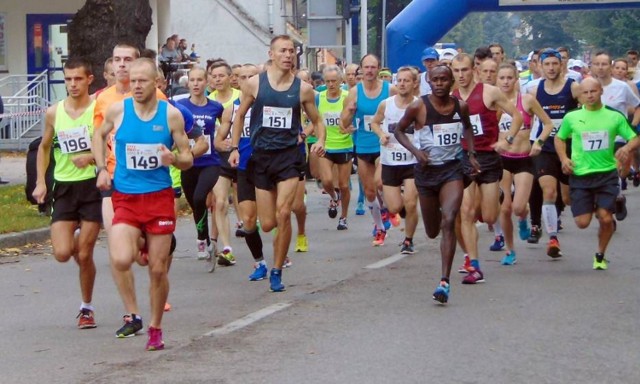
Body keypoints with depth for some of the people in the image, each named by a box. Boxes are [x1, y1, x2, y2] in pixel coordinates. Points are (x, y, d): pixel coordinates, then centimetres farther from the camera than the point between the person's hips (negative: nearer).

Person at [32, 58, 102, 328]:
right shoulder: (54, 112, 3)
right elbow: (44, 147, 17)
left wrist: (92, 157, -19)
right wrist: (40, 181, 8)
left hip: (92, 186, -3)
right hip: (64, 187, 3)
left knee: (84, 255, -1)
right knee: (62, 253, -9)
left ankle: (87, 308, 19)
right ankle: (76, 239, 29)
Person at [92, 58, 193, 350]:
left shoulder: (171, 115, -3)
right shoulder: (117, 110, -3)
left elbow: (188, 159, 3)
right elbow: (99, 136, 18)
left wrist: (174, 159, -20)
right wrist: (101, 169, 4)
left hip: (160, 197, 0)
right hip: (125, 198, 0)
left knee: (158, 270, 3)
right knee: (121, 262, -20)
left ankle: (155, 329, 22)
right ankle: (134, 246, 18)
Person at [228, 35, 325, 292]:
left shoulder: (303, 89, 0)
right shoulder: (254, 84, -1)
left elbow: (316, 120, 11)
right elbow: (240, 116, 11)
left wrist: (321, 140, -9)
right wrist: (234, 148, 3)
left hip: (289, 156, -1)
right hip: (261, 156, 1)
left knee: (283, 214, -17)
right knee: (267, 224, 0)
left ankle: (277, 272, -4)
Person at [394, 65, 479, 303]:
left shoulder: (460, 107, -1)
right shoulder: (418, 107, -9)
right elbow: (399, 131, 3)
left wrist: (471, 154, 7)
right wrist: (415, 151, -12)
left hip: (452, 169, 0)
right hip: (426, 170, 0)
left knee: (448, 222, -20)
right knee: (432, 231, 12)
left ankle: (444, 281, -22)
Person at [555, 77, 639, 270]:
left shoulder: (615, 117, 0)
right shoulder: (571, 118, 1)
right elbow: (559, 138, 17)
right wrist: (564, 158, 0)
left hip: (607, 173, 0)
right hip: (580, 175, 0)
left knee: (606, 219, -8)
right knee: (582, 222, -5)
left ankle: (600, 256, 18)